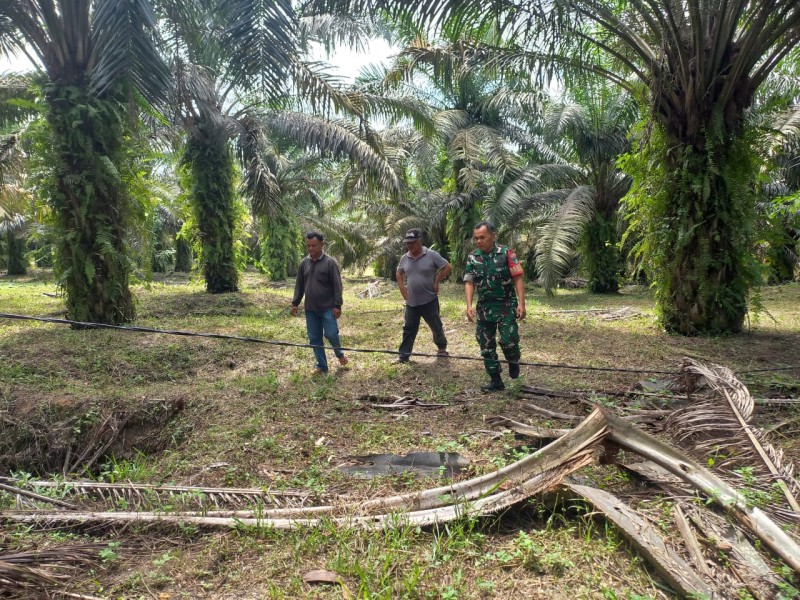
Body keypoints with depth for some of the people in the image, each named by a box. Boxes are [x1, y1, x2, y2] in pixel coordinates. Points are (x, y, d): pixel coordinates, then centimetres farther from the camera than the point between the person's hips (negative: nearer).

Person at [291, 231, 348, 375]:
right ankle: (322, 366, 18)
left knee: (331, 334, -6)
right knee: (314, 338, 6)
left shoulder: (330, 263, -8)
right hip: (310, 309, 5)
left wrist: (337, 305, -13)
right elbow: (299, 285, 13)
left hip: (328, 308, -4)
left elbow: (337, 285, -9)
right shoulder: (303, 263, 7)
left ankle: (339, 354, 25)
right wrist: (295, 303, 8)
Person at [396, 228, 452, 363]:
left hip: (429, 300, -4)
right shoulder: (405, 258, 3)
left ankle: (442, 347, 36)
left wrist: (436, 282, -10)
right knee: (408, 329, 7)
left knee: (436, 326, 12)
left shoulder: (432, 255, -12)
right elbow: (399, 273, 20)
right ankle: (404, 356, 12)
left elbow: (448, 267, -8)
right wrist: (402, 288, 8)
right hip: (411, 302, 4)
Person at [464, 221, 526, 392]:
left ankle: (513, 362, 19)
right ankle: (496, 381, 19)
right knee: (486, 346, 6)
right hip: (484, 307, 4)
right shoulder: (472, 257, 3)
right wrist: (469, 306, -10)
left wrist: (521, 303, -15)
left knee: (508, 340, -15)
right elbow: (469, 282, 1)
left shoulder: (506, 253, -8)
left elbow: (518, 279, -9)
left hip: (506, 306, -4)